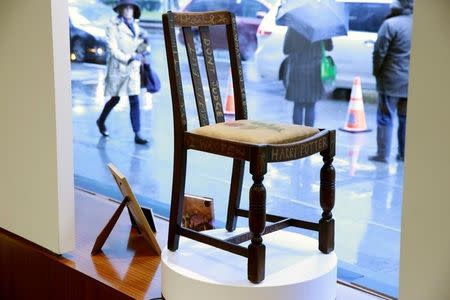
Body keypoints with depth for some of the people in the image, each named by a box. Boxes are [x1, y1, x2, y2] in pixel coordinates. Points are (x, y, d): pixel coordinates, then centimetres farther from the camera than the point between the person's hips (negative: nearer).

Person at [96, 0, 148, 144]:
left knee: (134, 101, -4)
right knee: (115, 99, 12)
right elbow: (113, 49, -17)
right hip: (117, 67, -4)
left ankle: (137, 135, -4)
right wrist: (129, 58, -24)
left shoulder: (135, 26, 8)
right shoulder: (113, 26, -10)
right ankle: (101, 121, 40)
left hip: (133, 68, 4)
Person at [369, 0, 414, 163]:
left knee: (385, 119, 3)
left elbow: (379, 52, -14)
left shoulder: (390, 24, -13)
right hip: (413, 82, 5)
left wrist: (377, 72, 0)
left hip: (391, 81, -5)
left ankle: (382, 154, 5)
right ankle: (404, 154, 20)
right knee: (406, 119, 14)